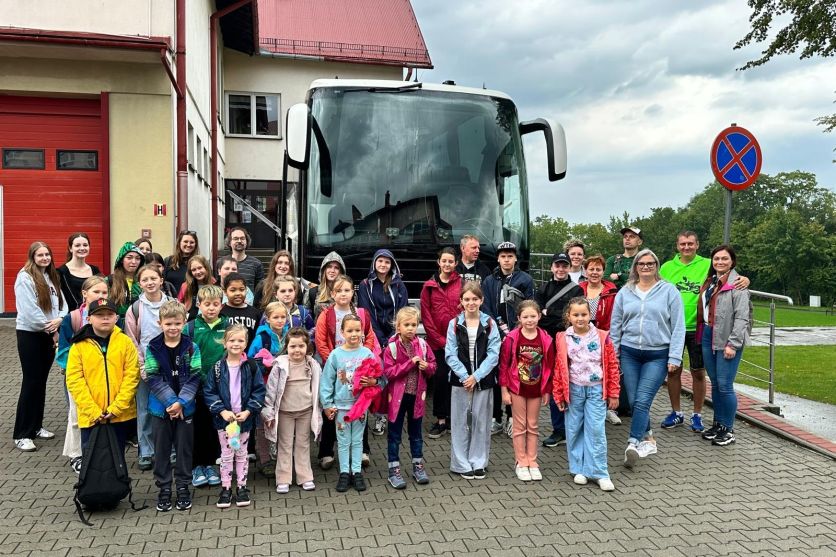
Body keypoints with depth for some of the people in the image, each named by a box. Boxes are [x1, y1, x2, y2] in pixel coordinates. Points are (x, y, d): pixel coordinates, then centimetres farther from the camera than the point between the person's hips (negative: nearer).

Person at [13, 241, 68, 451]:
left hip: (49, 335, 7)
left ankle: (36, 426, 24)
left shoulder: (52, 277, 11)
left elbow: (62, 302, 7)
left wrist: (59, 320, -13)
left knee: (41, 380, 13)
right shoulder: (25, 277, -12)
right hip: (30, 334, -7)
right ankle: (22, 434, 3)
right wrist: (51, 329, -14)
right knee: (31, 382, -5)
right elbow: (29, 310, -19)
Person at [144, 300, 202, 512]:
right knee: (162, 449, 10)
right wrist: (171, 401, -17)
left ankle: (183, 487, 23)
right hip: (160, 407, 0)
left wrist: (180, 402, -17)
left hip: (185, 407, 0)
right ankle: (164, 488, 23)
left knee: (184, 448, 9)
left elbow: (194, 377, -7)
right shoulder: (153, 348, -4)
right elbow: (153, 378, -8)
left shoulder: (191, 348, -4)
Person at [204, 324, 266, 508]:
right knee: (226, 453, 10)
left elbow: (259, 391, -5)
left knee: (241, 453, 13)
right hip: (223, 418, 0)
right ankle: (226, 489, 21)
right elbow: (209, 392, -5)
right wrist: (222, 411, -15)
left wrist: (248, 411, -14)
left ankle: (241, 487, 25)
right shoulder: (217, 368, -6)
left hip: (245, 417, 0)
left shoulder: (251, 367, -6)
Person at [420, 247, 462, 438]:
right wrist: (440, 339, -3)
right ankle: (440, 420, 12)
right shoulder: (429, 286, 5)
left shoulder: (462, 283, 2)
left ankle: (451, 419, 17)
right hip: (437, 341, 1)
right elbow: (426, 316, 3)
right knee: (440, 379, 2)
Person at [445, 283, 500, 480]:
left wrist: (476, 376, -12)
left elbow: (493, 354, -4)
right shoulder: (454, 324, 0)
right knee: (460, 421, 4)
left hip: (483, 380, 0)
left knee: (481, 421, 6)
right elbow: (450, 354, -3)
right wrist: (465, 376, -13)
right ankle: (461, 464, 15)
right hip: (460, 379, 0)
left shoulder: (489, 324, 1)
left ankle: (479, 463, 19)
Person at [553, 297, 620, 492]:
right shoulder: (563, 339, -2)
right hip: (573, 390, 2)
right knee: (574, 430, 9)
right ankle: (579, 469, 23)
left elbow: (612, 366, 0)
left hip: (596, 390, -1)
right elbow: (559, 368, 3)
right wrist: (559, 395, 3)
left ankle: (599, 473, 9)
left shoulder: (602, 337, -4)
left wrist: (613, 394, 1)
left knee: (596, 431, -1)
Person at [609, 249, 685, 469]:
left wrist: (674, 357, -7)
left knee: (642, 400, -13)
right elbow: (615, 325, 11)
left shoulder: (669, 291, 0)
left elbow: (678, 327, -2)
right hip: (629, 353, 3)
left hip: (658, 356, -3)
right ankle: (648, 439, 24)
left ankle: (633, 444, -12)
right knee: (634, 401, 5)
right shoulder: (625, 292, 8)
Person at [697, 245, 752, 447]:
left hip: (727, 340, -7)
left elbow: (742, 317, -14)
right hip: (708, 337, 7)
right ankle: (718, 424, 25)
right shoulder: (709, 282, 15)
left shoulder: (737, 284, -9)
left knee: (725, 385, -5)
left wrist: (733, 344, -18)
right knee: (715, 384, 13)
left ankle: (728, 429, 9)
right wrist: (701, 334, 9)